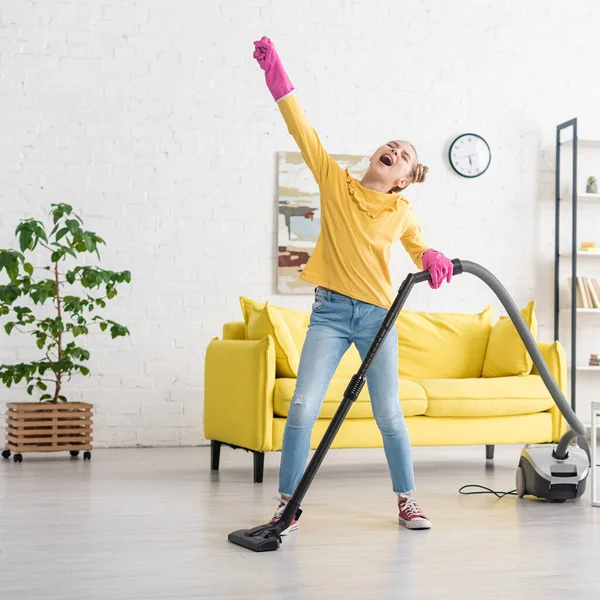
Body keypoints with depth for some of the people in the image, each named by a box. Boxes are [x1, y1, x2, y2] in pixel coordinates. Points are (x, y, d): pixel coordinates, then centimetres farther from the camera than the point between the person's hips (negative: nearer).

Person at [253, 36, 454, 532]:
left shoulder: (402, 212, 5)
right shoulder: (335, 182, 1)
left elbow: (420, 248, 22)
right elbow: (303, 130, -4)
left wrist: (433, 260, -1)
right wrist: (276, 74, -8)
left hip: (377, 315, 1)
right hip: (331, 311, -1)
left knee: (389, 414, 5)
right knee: (303, 407, -10)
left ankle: (407, 500, 21)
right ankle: (288, 504, 0)